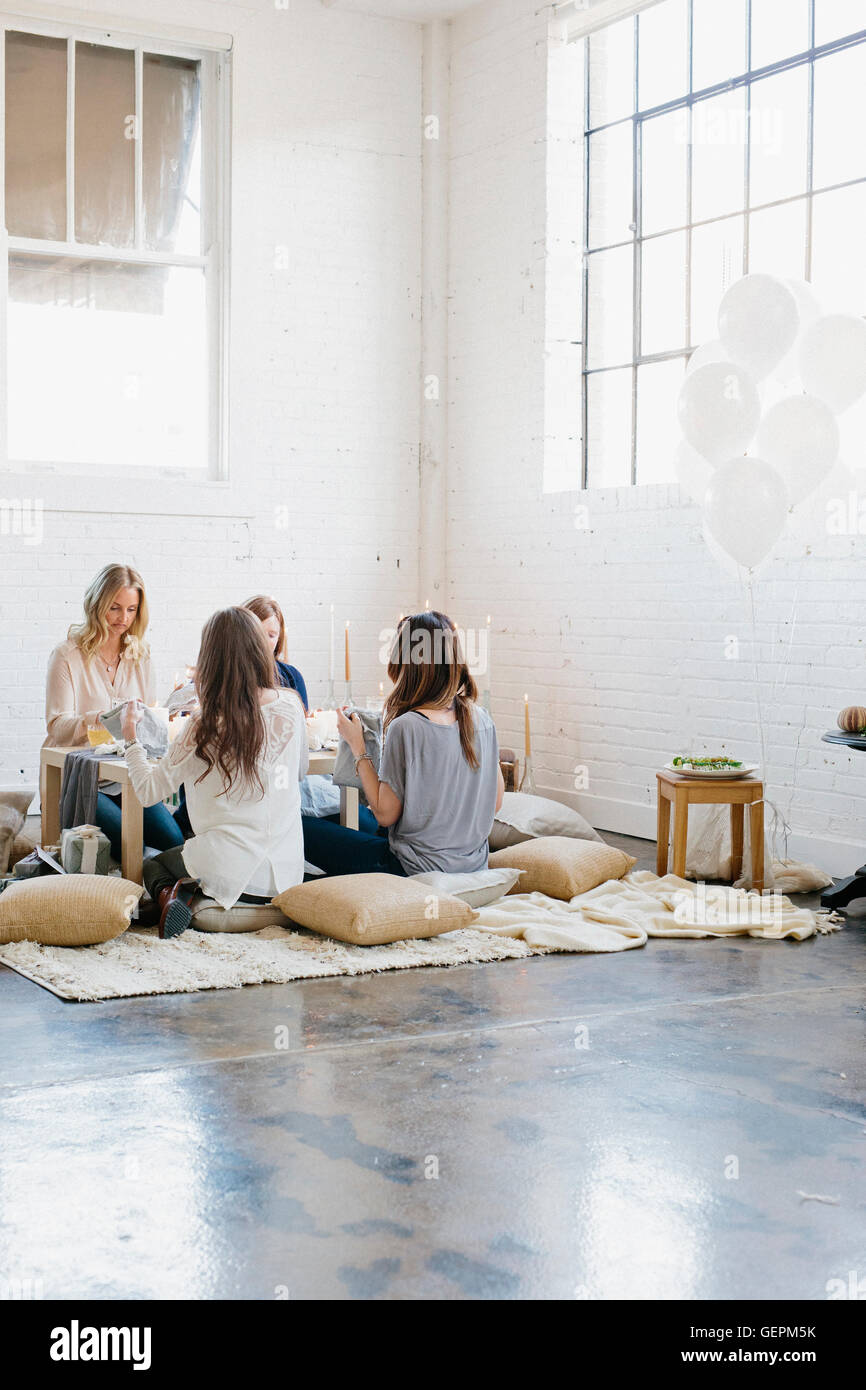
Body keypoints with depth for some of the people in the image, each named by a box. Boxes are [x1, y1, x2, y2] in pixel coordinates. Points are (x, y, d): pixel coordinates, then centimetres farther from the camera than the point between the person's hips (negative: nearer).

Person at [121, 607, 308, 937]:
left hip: (230, 871, -5)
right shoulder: (291, 707, -3)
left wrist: (130, 734, 5)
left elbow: (148, 791, -9)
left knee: (153, 864, 26)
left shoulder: (206, 726, -16)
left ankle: (172, 895, -5)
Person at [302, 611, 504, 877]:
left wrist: (357, 746, -7)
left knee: (307, 830, 4)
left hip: (419, 872, -7)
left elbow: (386, 814, -13)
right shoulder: (481, 718, -2)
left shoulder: (406, 727, -21)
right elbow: (495, 802, 6)